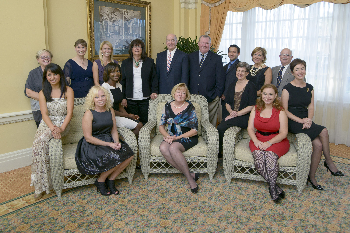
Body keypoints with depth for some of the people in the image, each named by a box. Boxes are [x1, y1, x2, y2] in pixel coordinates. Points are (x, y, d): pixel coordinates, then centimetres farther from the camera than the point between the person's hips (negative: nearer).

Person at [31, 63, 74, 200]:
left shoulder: (68, 91, 2)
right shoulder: (43, 93, 9)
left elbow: (69, 112, -6)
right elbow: (44, 114, -2)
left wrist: (61, 128, -22)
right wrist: (53, 127, -22)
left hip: (63, 123, -2)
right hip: (47, 123, 3)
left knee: (40, 140, -30)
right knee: (39, 143, -29)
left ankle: (39, 184, -20)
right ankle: (40, 184, -17)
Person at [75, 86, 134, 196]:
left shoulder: (110, 111, 6)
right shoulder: (89, 114, -12)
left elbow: (114, 131, 11)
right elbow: (88, 137, -16)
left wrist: (117, 142, -11)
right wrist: (108, 144, -20)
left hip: (108, 141, 6)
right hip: (92, 145, -6)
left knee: (129, 154, -16)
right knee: (115, 158, -29)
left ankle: (111, 179, 3)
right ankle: (100, 181, 0)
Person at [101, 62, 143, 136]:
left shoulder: (119, 86, 11)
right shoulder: (105, 87, -13)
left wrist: (128, 115, -1)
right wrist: (127, 115, -11)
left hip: (119, 114, 7)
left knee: (140, 125, -12)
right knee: (138, 125, -17)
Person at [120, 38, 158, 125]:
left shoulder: (149, 62, 8)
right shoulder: (125, 63, 11)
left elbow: (154, 78, 7)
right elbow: (123, 81, 9)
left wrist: (154, 92, -7)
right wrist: (123, 98, 2)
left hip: (145, 98, -1)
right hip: (130, 99, 1)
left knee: (145, 121, 1)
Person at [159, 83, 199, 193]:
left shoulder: (190, 108, -5)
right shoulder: (168, 106, 7)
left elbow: (194, 131, -7)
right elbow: (161, 126, 10)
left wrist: (177, 138, -15)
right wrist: (167, 136, -10)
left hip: (187, 138, -4)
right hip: (171, 137, 4)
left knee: (173, 148, -35)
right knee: (163, 147, -29)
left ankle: (190, 178, -22)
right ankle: (190, 175, -25)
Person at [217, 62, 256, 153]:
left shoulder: (250, 86, -1)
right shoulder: (232, 85, 16)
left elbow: (251, 106, -7)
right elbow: (227, 103, 18)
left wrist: (237, 114, -13)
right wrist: (231, 111, -3)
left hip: (244, 117, -5)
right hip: (232, 115, 5)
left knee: (221, 128, -27)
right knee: (220, 128, -27)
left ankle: (219, 150, -7)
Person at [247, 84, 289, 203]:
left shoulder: (280, 111, -2)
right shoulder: (256, 109, 9)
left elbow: (283, 133, -7)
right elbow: (250, 128, 5)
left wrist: (269, 143, -21)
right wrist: (256, 141, -15)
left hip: (277, 140, -2)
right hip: (259, 139, 3)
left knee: (270, 155, -35)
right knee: (258, 156, -30)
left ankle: (272, 187, -23)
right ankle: (276, 188, -22)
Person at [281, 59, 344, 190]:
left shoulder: (309, 88, 13)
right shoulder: (287, 88, -3)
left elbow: (311, 107, 10)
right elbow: (285, 110, -6)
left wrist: (308, 120, -10)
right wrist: (300, 120, -15)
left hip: (306, 120, 5)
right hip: (292, 121, -5)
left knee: (318, 145, -20)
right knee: (323, 131, -22)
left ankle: (312, 177, -5)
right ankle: (329, 162, -2)